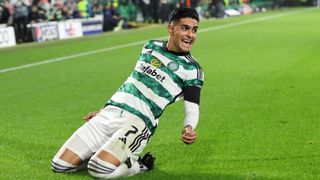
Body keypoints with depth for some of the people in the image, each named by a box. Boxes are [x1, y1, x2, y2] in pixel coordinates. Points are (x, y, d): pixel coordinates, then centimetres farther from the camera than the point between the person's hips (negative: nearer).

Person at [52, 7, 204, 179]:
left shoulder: (191, 69, -3)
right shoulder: (151, 46, 13)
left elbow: (192, 109, -7)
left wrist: (188, 128, -30)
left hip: (138, 121, -5)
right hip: (110, 112, 5)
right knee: (59, 165, -2)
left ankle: (137, 164, -1)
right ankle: (104, 153, 18)